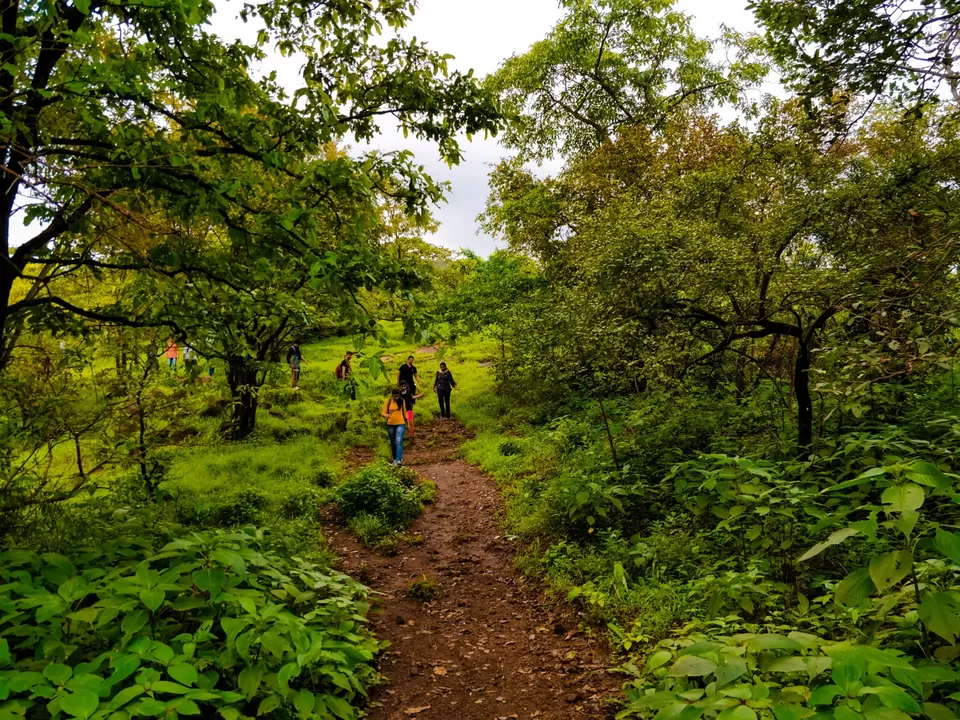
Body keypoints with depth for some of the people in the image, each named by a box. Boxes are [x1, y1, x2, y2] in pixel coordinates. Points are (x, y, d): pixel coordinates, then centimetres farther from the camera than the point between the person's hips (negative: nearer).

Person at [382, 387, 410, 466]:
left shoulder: (402, 401, -2)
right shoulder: (388, 401, -4)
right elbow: (383, 412, -4)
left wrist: (407, 422, 14)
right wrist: (385, 415, -28)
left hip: (400, 424, -1)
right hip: (390, 425, 1)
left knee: (399, 441, -17)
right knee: (393, 442, 13)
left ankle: (399, 459, -23)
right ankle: (394, 459, 28)